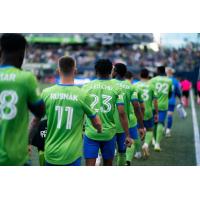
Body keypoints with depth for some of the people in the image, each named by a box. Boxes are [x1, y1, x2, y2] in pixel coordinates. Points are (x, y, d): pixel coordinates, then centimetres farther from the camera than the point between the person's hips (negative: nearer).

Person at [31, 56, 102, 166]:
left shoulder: (46, 93, -4)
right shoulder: (83, 95, -9)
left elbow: (36, 120, 6)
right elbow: (96, 123, 2)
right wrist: (99, 130, 25)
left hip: (51, 152, 3)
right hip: (72, 154, -2)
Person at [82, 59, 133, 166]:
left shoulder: (86, 87, -1)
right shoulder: (116, 88, -3)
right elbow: (122, 113, -8)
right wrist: (127, 135, -4)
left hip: (90, 133, -1)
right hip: (109, 133, 1)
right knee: (108, 164, 19)